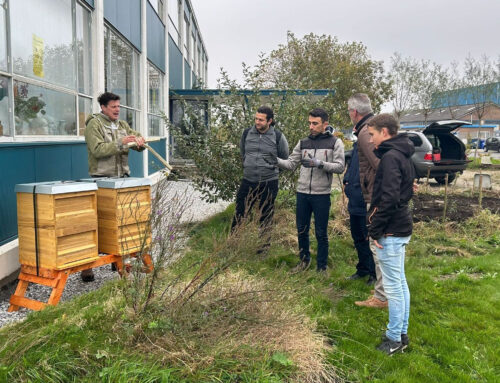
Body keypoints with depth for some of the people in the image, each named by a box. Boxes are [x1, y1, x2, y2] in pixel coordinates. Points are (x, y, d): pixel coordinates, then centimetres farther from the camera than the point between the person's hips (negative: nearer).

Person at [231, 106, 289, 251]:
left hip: (269, 183, -2)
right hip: (248, 181, 2)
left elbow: (284, 160, 7)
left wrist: (272, 171, 9)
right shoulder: (247, 133, 1)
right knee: (240, 213, 7)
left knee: (266, 217, 11)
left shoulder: (278, 137, -7)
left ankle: (264, 245, 25)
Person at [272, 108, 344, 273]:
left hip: (322, 195, -3)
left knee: (321, 233, 7)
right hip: (302, 193, 4)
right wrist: (277, 160, -13)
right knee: (301, 230, 15)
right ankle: (304, 260, 36)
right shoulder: (303, 143, 8)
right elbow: (291, 163, 5)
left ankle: (321, 267, 23)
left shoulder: (335, 142, -2)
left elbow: (340, 166, -9)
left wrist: (319, 163, -22)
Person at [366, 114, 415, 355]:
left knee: (393, 286, 1)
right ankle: (402, 334, 29)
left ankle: (394, 339, 14)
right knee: (400, 283, 17)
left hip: (391, 232, -10)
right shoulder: (403, 156, 13)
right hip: (401, 228, 10)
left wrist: (375, 229, -17)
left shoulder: (390, 157, -17)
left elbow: (389, 197, -25)